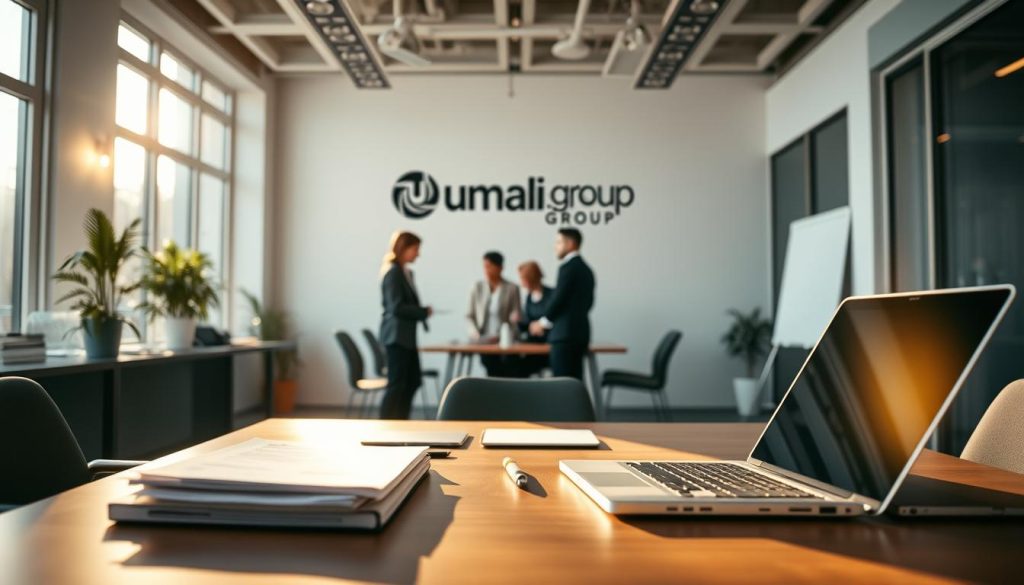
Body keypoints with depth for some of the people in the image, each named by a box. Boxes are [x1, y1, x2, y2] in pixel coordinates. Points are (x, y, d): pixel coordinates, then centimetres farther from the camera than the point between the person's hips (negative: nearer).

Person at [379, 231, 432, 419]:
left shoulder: (406, 273, 14)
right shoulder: (393, 272, -14)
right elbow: (396, 307, -21)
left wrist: (422, 311, 0)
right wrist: (424, 312, -13)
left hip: (406, 335, 10)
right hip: (397, 335, -10)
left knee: (412, 382, 13)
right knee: (397, 384, -4)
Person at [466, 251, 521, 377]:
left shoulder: (511, 289, 0)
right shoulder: (477, 287, 7)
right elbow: (469, 315, 7)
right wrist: (475, 333, -9)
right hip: (484, 342, 1)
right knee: (492, 374, -11)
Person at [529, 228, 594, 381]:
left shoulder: (568, 267, -11)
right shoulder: (586, 269, 16)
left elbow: (558, 298, -15)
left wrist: (543, 322, -2)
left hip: (565, 333, -9)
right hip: (580, 332, 9)